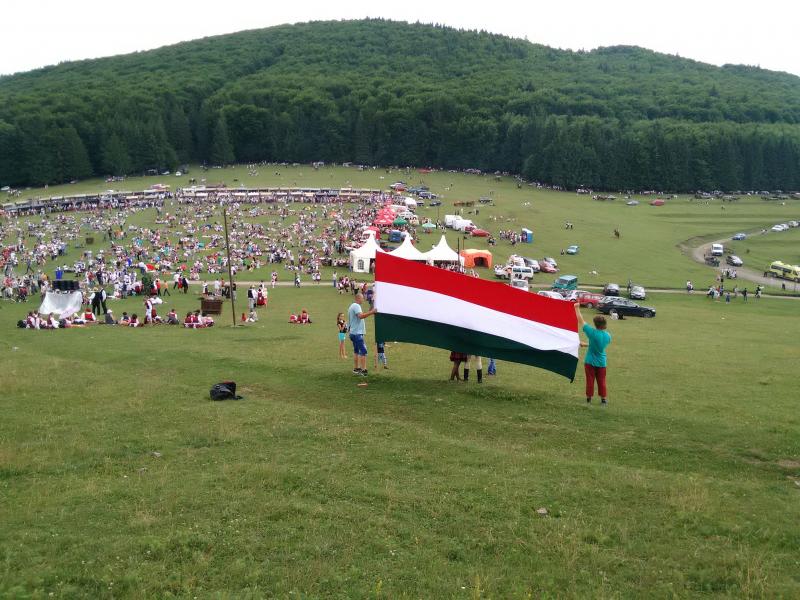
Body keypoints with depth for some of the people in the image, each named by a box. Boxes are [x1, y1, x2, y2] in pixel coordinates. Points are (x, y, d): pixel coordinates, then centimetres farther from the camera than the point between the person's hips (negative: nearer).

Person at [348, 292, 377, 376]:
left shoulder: (352, 306, 19)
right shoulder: (356, 306, -14)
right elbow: (361, 316, -30)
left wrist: (368, 312, 16)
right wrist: (371, 312, -30)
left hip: (353, 333, 11)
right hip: (357, 333, -11)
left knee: (356, 351, 16)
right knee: (363, 351, -12)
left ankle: (356, 369, 22)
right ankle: (363, 370, -16)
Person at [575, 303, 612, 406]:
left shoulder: (593, 332, -19)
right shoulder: (608, 336, -5)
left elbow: (581, 321, -13)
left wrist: (577, 308, -3)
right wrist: (587, 344, 23)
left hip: (590, 362, -3)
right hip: (601, 362, 3)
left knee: (590, 380, 8)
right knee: (601, 381, 12)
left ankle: (588, 399, 16)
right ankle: (603, 400, 15)